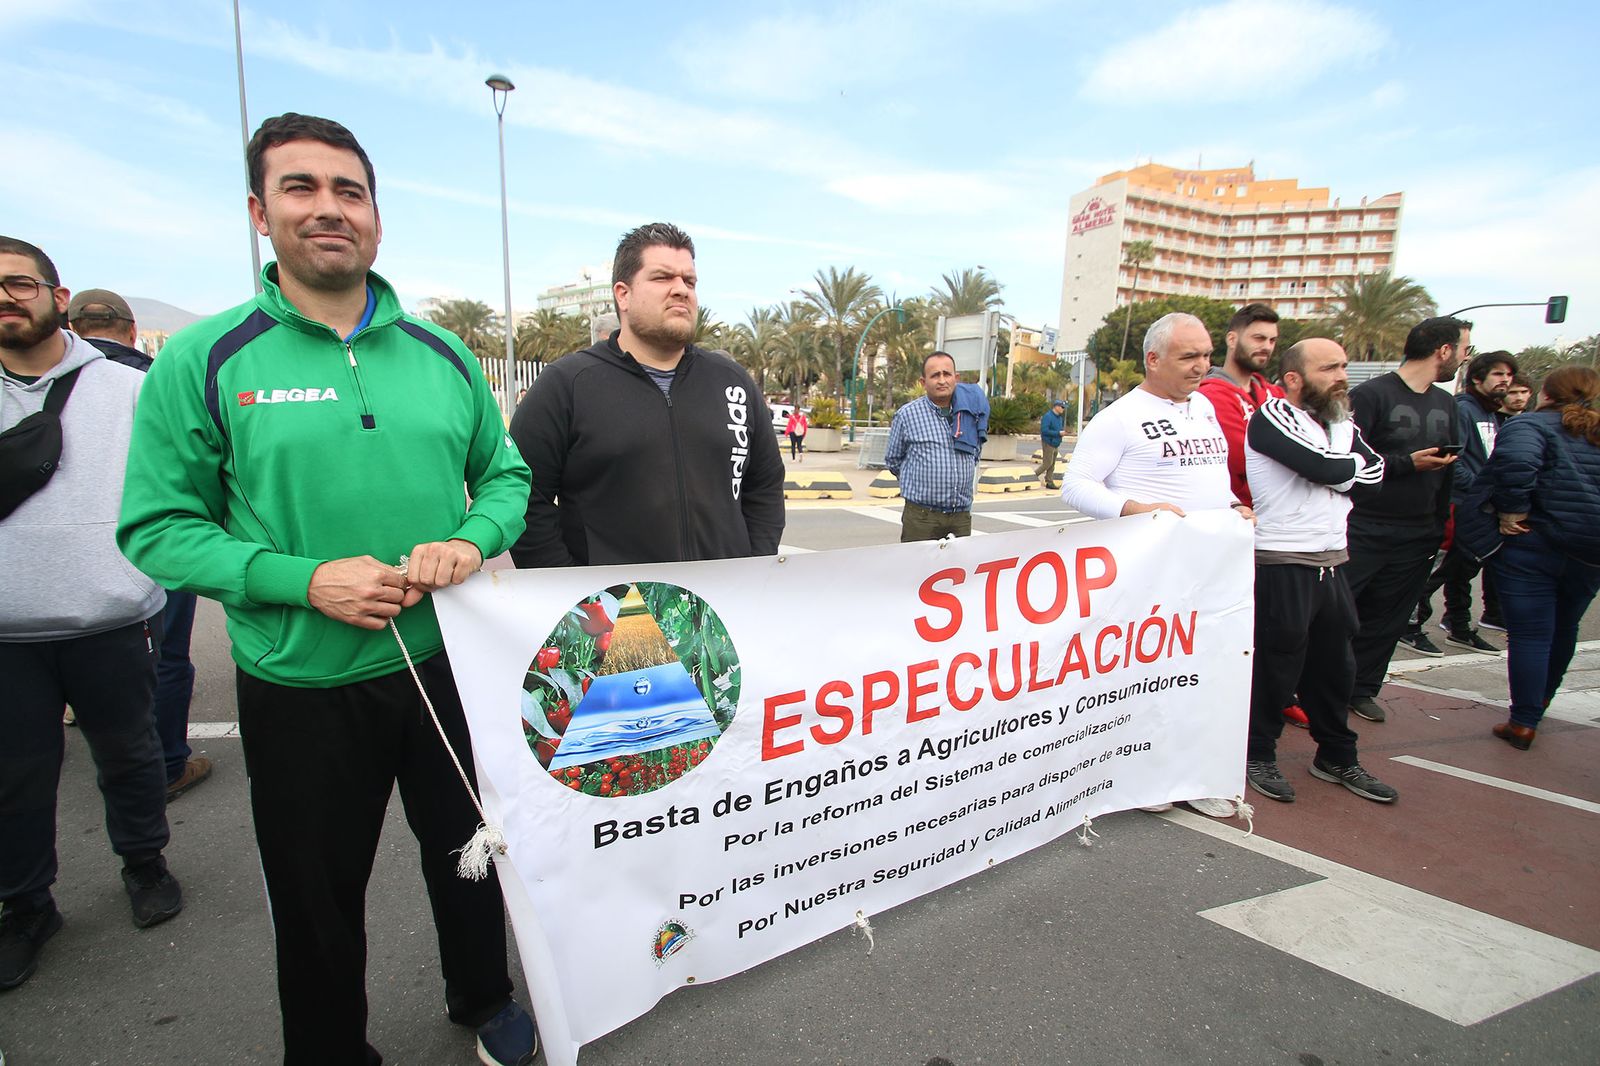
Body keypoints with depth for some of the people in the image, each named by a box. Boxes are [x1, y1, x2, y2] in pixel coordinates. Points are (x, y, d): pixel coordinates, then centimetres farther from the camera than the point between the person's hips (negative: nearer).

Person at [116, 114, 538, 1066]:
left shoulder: (442, 354, 2)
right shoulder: (204, 361, -7)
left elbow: (506, 473, 8)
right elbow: (157, 526, -8)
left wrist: (473, 540, -13)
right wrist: (304, 579, -22)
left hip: (449, 661, 3)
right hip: (301, 689, -2)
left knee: (470, 857, 22)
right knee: (319, 900, 18)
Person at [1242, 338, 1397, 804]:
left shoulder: (1339, 422, 15)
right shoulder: (1273, 416, -10)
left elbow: (1374, 473, 2)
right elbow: (1328, 468, -21)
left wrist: (1337, 468, -11)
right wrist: (1353, 463, -2)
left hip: (1332, 563, 8)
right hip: (1282, 565, -8)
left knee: (1335, 665, 16)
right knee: (1277, 665, 2)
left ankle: (1337, 757, 31)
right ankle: (1258, 755, 18)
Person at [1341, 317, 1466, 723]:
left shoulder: (1445, 403, 15)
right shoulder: (1371, 394, -10)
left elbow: (1449, 466, 21)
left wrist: (1441, 522, 16)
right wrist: (1407, 463, -19)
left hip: (1417, 536, 7)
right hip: (1363, 532, -7)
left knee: (1386, 621, 12)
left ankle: (1361, 690, 25)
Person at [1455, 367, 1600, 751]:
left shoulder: (1530, 424, -8)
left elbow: (1517, 460, -30)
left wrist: (1513, 511, -20)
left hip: (1532, 547, -6)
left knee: (1530, 635, -1)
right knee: (1564, 629, 23)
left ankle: (1523, 723, 2)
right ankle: (1540, 703, 41)